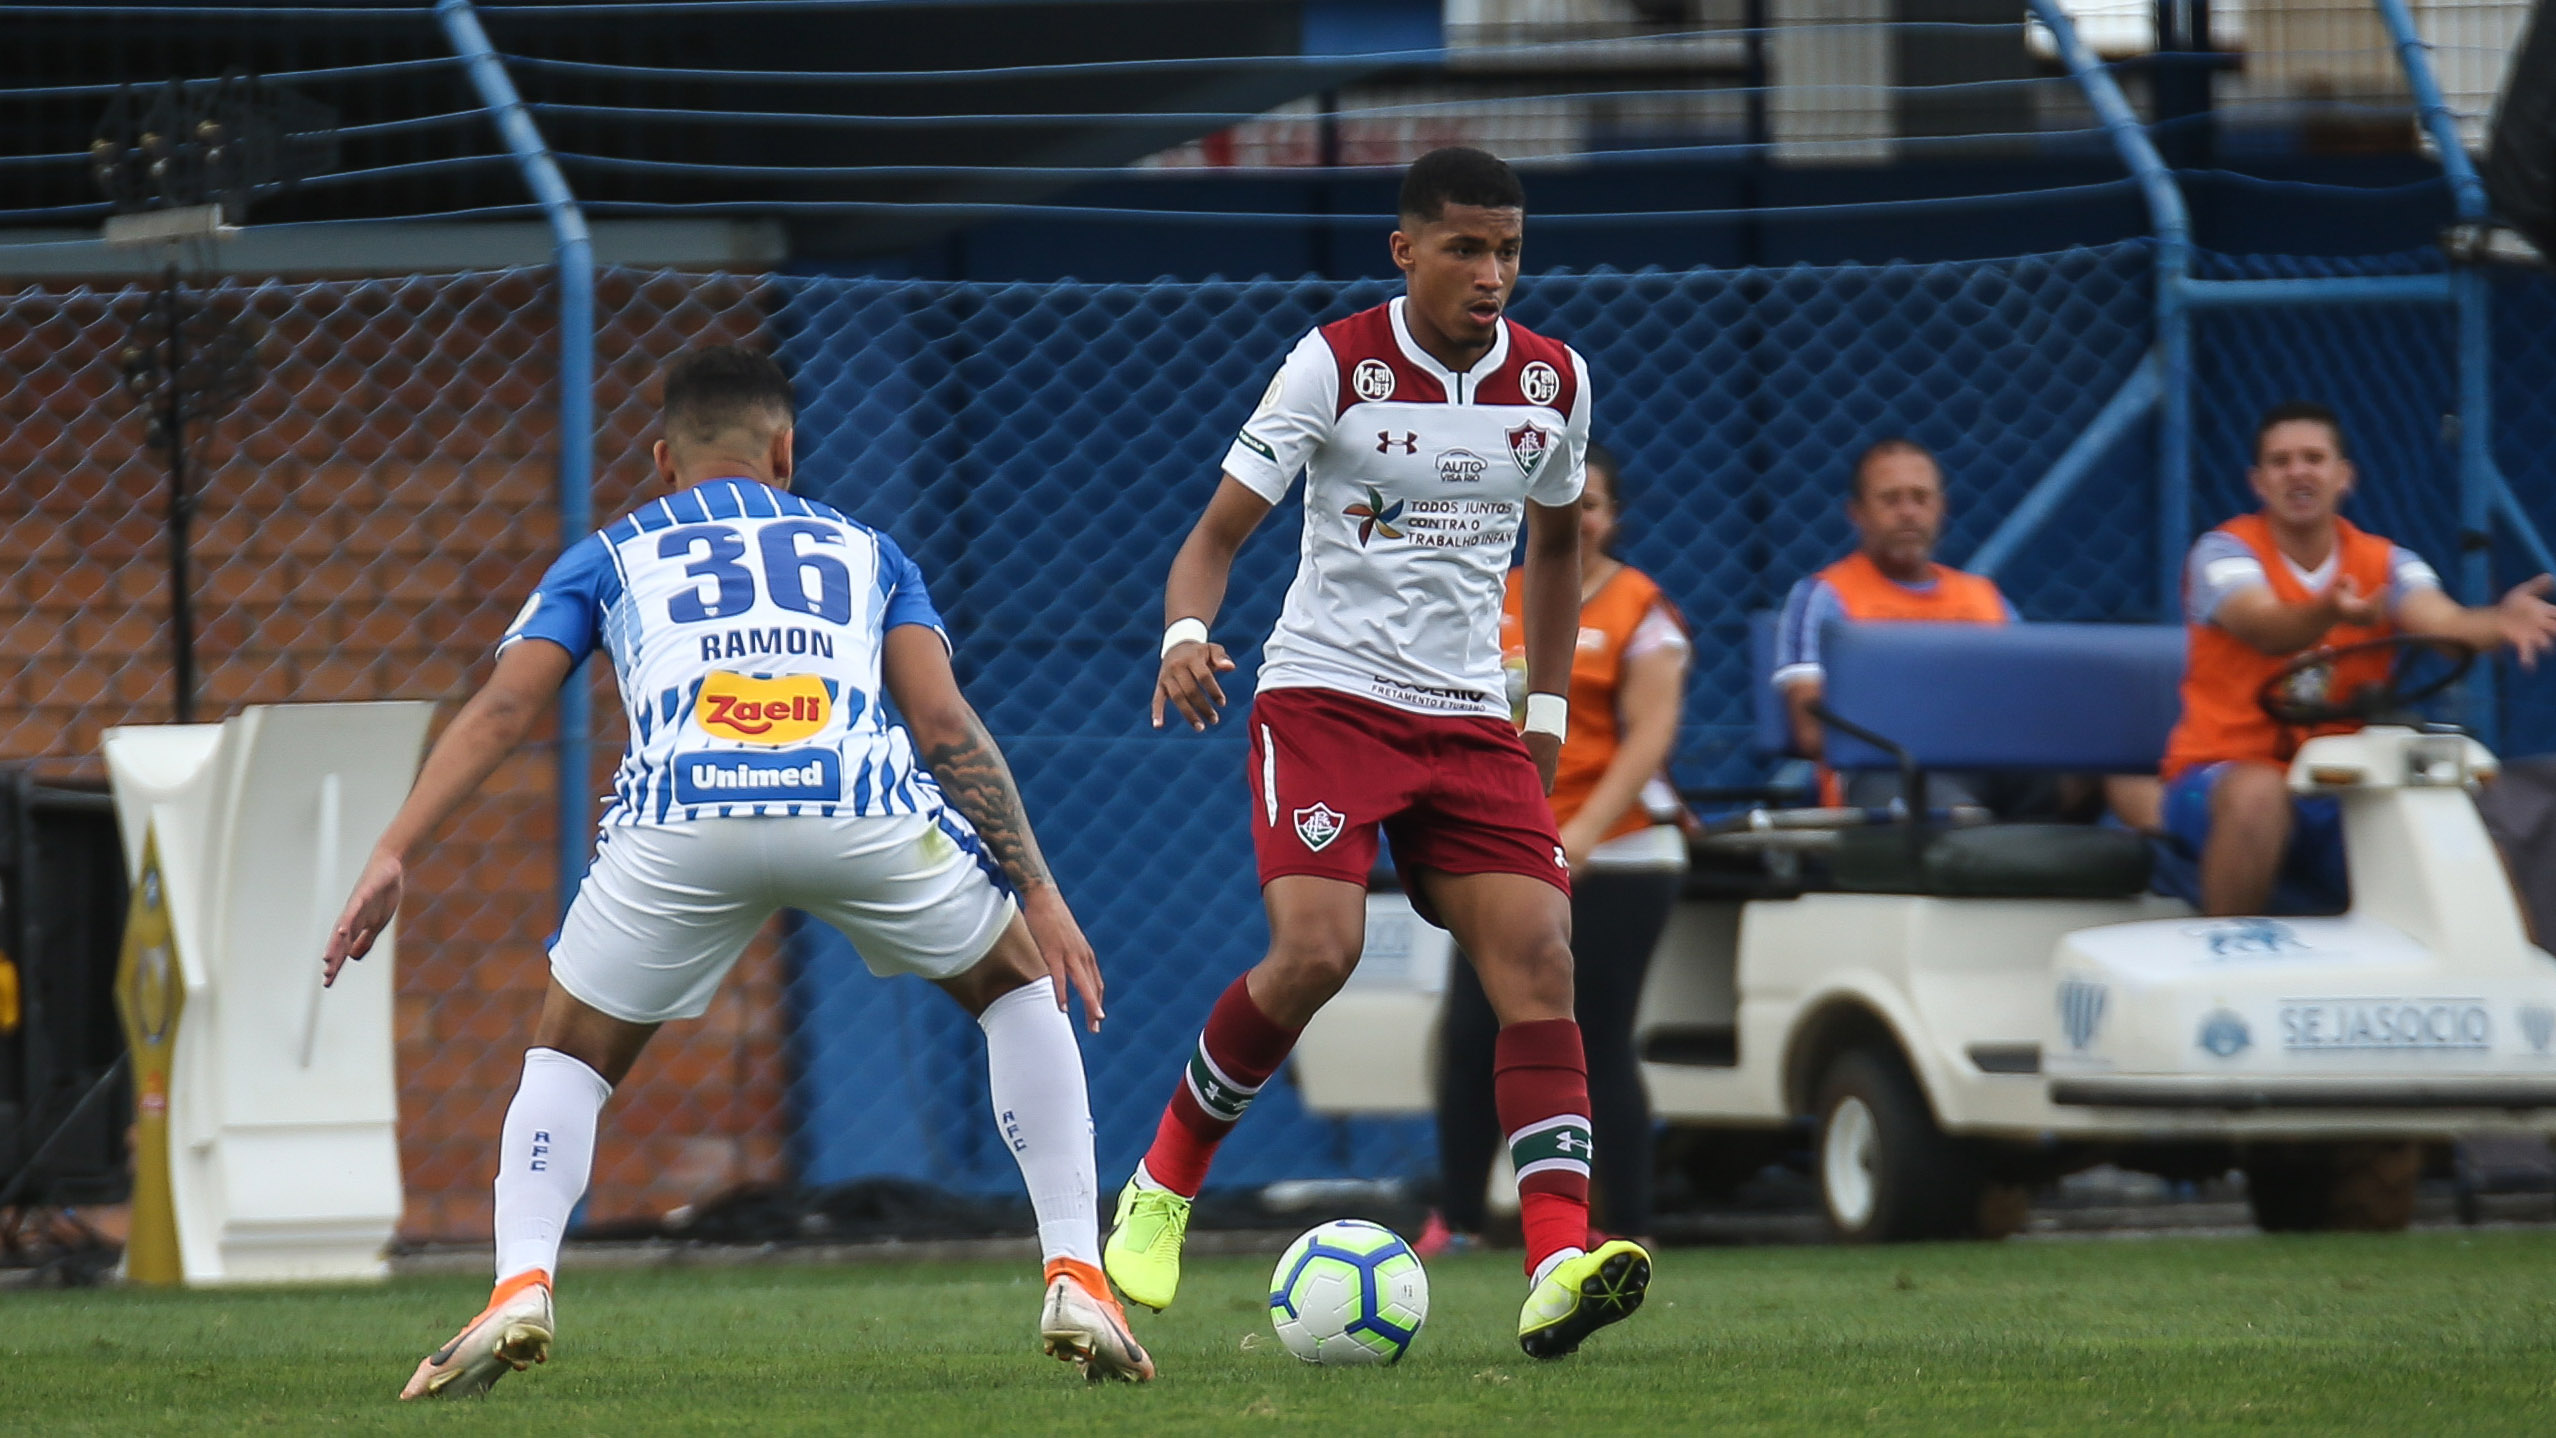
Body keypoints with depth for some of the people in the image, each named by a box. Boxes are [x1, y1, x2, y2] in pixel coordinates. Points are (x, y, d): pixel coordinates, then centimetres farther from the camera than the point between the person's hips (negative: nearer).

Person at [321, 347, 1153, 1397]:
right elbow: (944, 723, 18)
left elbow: (501, 709, 16)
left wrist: (392, 857, 10)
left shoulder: (610, 556, 31)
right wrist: (1040, 893, 17)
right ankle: (1076, 1285, 17)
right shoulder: (861, 550, 32)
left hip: (684, 819, 0)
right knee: (1020, 987, 28)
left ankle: (520, 1290, -2)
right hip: (858, 802, 0)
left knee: (571, 1055, 23)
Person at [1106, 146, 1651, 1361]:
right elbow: (1219, 532, -8)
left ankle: (1557, 1271, -23)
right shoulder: (1336, 364, -8)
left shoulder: (1552, 382, 5)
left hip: (1470, 716, 4)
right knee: (1316, 951, -23)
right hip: (1325, 698, -4)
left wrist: (1550, 712, 19)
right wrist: (1186, 634, -28)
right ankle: (1160, 1190, 2)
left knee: (1540, 960, -15)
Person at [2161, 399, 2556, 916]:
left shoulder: (2385, 564, 7)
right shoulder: (2223, 552, -4)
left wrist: (2498, 623, -38)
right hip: (2225, 771, -3)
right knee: (2259, 794, -38)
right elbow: (2267, 629, -24)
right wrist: (2330, 613, -48)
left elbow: (2440, 621, -14)